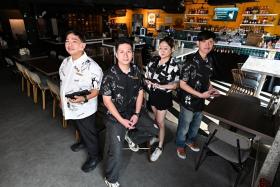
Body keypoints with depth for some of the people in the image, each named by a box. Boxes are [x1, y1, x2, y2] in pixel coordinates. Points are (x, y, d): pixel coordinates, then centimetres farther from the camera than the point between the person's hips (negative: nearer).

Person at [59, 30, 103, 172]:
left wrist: (85, 98, -34)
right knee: (80, 129, 30)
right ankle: (84, 142, 59)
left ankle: (94, 156, 36)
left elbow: (98, 89, -19)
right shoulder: (65, 62, 0)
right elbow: (63, 82, 12)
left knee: (89, 133, 13)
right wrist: (62, 99, 15)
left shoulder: (92, 66, -24)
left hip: (85, 109, -7)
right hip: (70, 107, 7)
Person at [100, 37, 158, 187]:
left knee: (154, 130, 7)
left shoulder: (136, 71, -3)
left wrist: (136, 114, -6)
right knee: (115, 152, -2)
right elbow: (107, 101, -15)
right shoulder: (110, 75, -17)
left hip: (133, 112, 5)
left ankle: (131, 136, 31)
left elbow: (140, 93, 3)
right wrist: (122, 120, -17)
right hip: (115, 116, -5)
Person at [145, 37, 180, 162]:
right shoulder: (154, 61, -2)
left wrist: (161, 86, -26)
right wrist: (148, 81, -14)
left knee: (160, 121, 5)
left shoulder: (173, 65, -17)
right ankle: (156, 136, 48)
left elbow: (175, 85, -13)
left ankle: (160, 147, 24)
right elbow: (147, 76, 8)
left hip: (164, 96, -5)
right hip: (153, 94, 5)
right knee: (155, 117, 23)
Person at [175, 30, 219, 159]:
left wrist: (210, 88, -4)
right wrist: (201, 95, -21)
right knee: (184, 126, 14)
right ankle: (180, 145, 40)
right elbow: (182, 84, -21)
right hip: (188, 101, -7)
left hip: (201, 100, 7)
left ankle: (190, 141, 53)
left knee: (196, 125, 26)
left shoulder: (209, 60, 1)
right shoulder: (191, 61, -21)